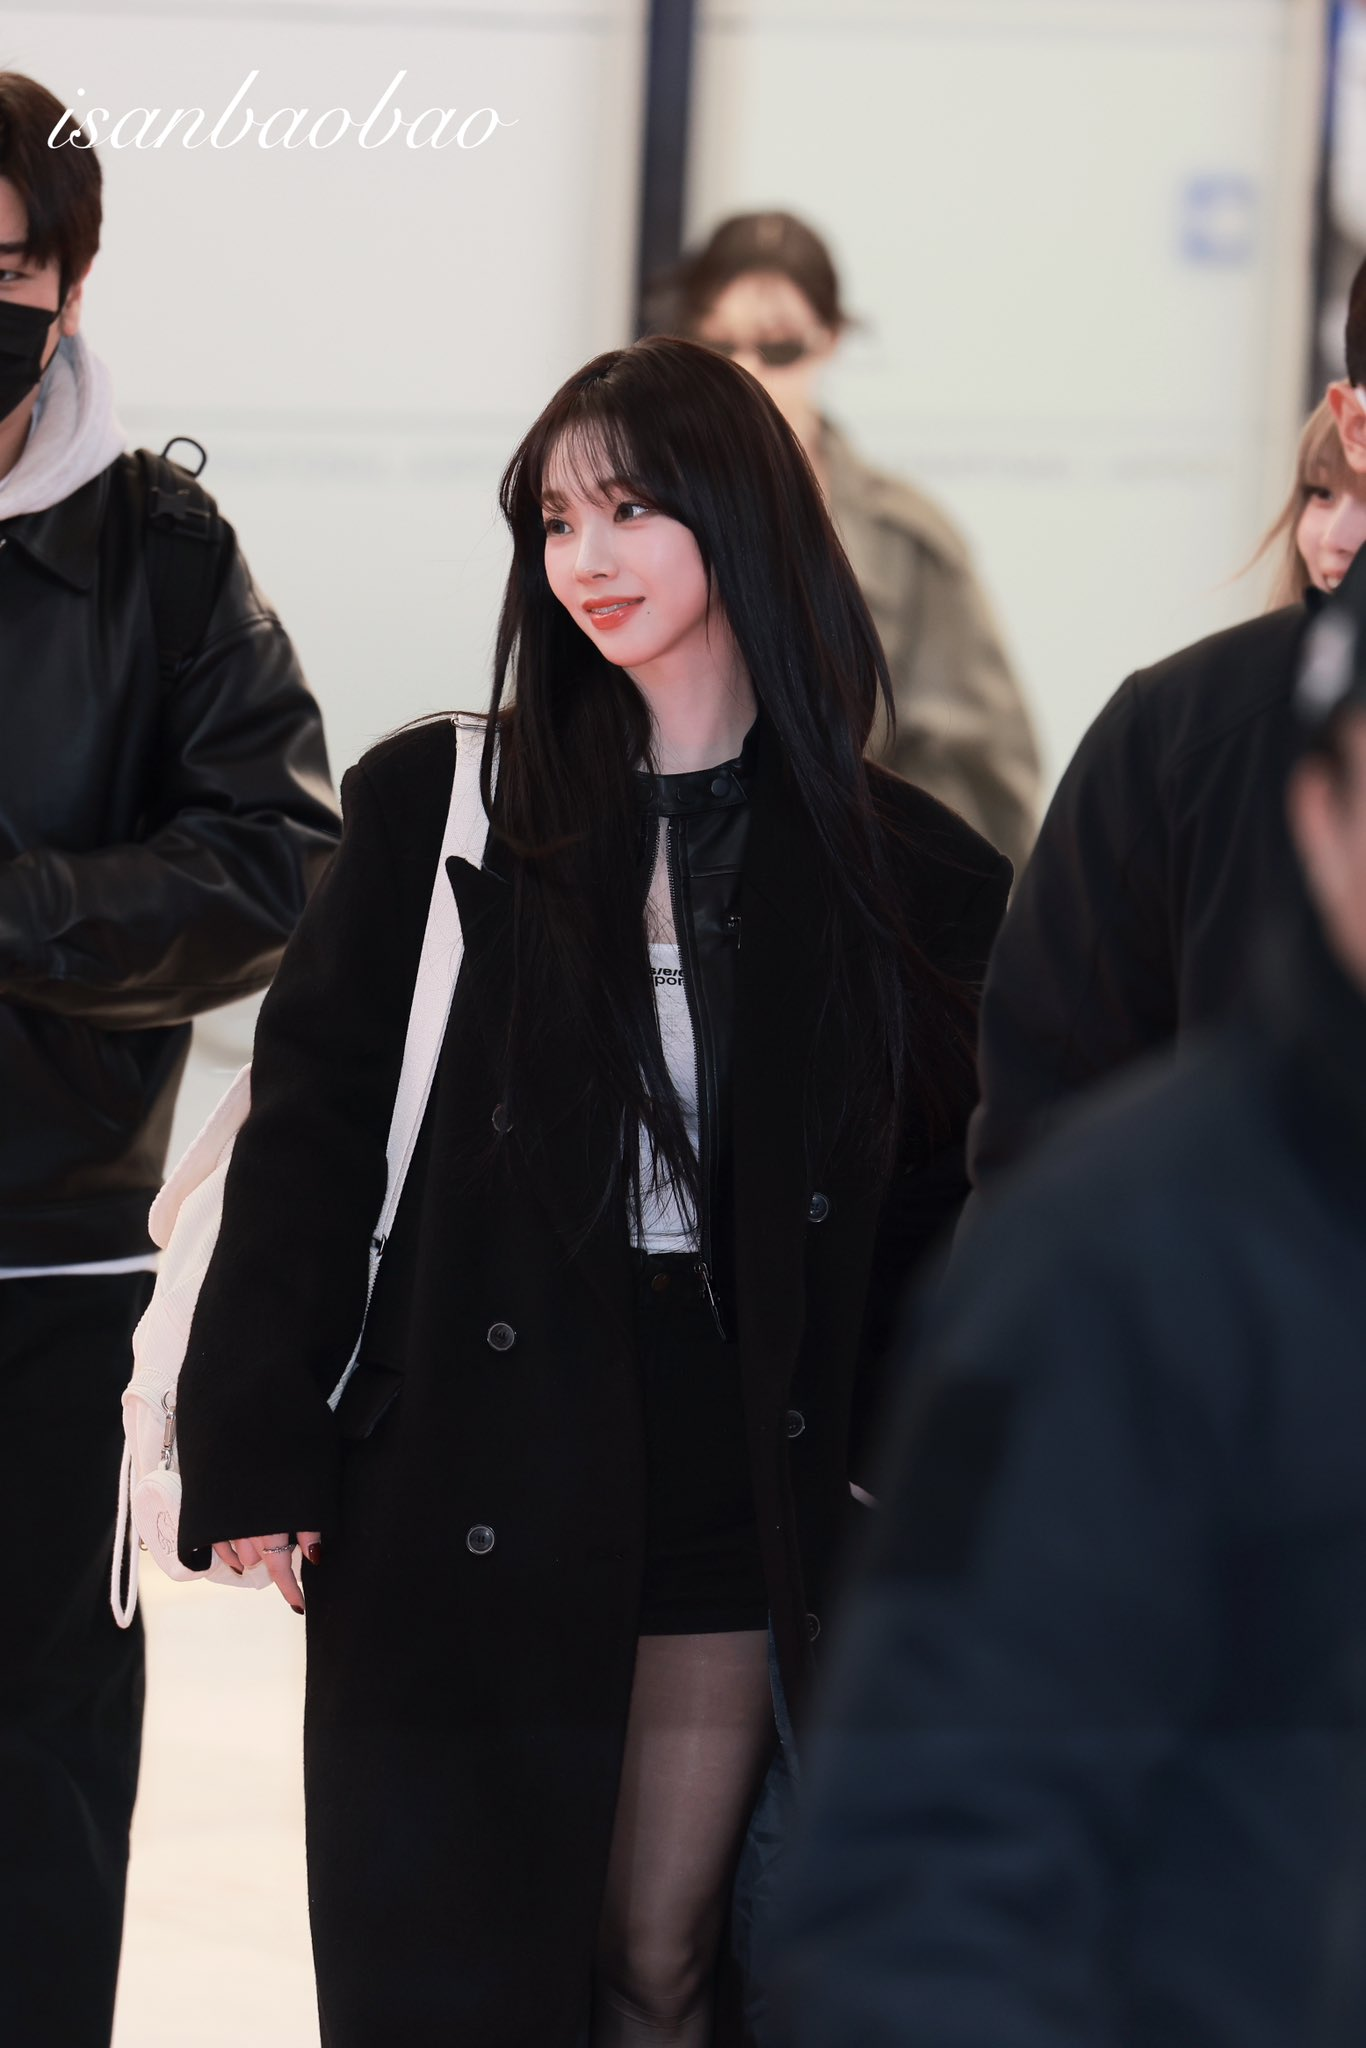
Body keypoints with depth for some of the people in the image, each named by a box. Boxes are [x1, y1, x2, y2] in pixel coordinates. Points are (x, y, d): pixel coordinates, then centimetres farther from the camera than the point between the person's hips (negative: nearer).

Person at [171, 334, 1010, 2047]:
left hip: (737, 1514, 1)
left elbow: (941, 1198, 10)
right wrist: (256, 1454, -3)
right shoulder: (439, 807, 2)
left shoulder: (895, 866, 5)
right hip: (461, 1503, -1)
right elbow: (307, 1125, 2)